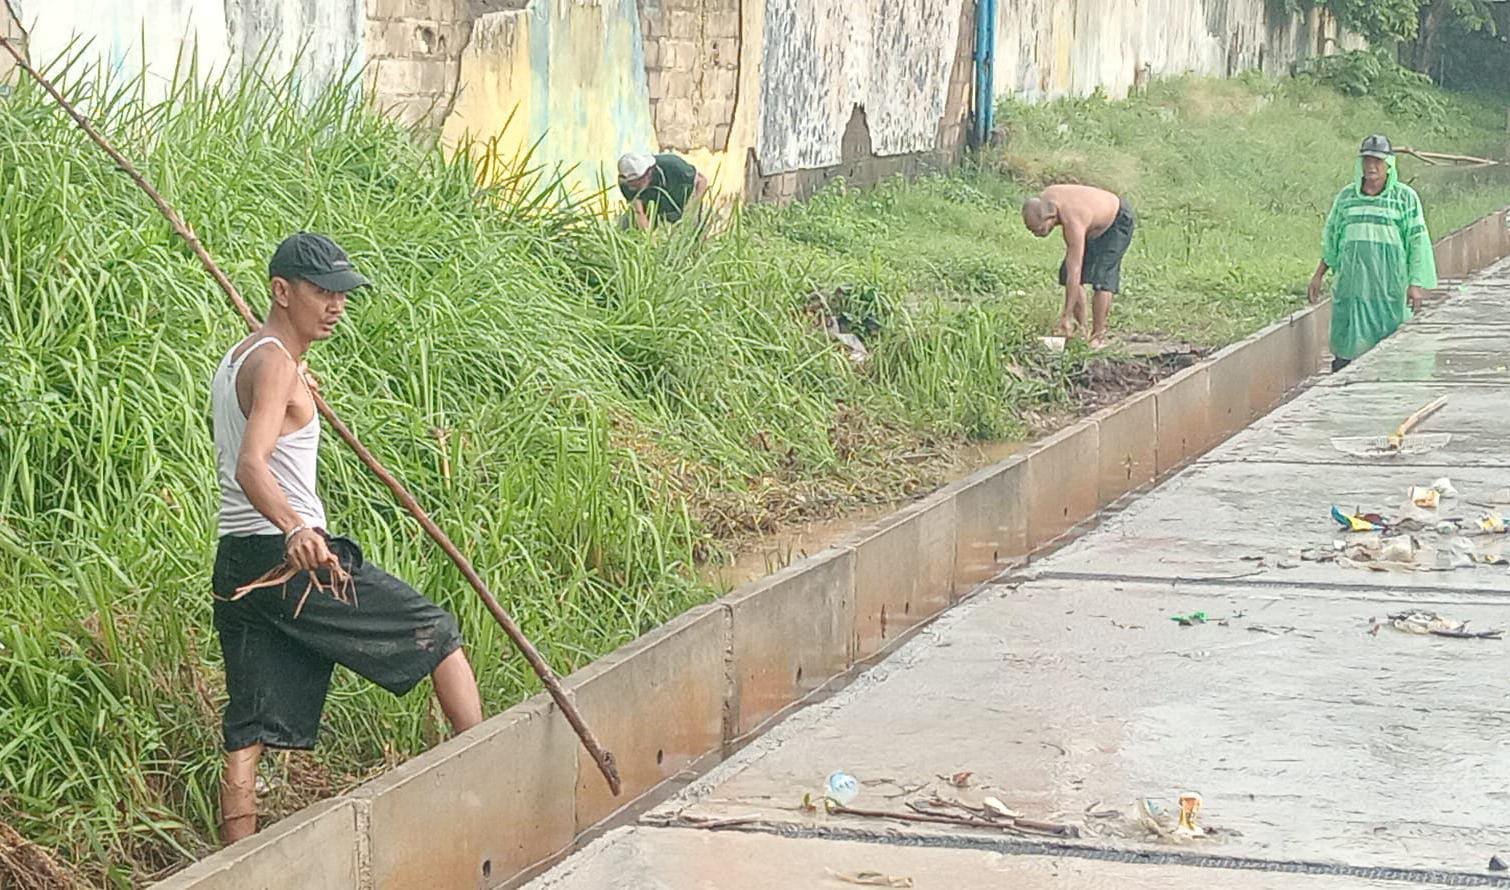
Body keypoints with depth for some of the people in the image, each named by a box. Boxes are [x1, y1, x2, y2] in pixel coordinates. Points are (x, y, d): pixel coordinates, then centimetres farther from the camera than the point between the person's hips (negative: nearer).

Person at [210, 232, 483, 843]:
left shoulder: (235, 361, 19)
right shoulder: (274, 364, -12)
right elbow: (250, 466, -28)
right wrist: (296, 530, -45)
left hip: (237, 565, 9)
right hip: (296, 562, -9)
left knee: (248, 736, 4)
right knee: (438, 634, 4)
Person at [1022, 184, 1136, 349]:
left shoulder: (1073, 222, -42)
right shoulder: (1043, 200, -20)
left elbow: (1074, 273, -41)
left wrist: (1066, 317, -40)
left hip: (1117, 222, -9)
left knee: (1101, 279, -20)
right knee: (1067, 273, -1)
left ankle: (1098, 337, -15)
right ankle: (1079, 328, 3)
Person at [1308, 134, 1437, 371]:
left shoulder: (1405, 198, 2)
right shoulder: (1346, 196, 11)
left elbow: (1417, 242, 0)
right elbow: (1330, 239, 20)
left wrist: (1416, 284, -7)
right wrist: (1319, 275, 18)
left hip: (1389, 287, -3)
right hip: (1350, 284, 3)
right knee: (1346, 345, -1)